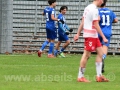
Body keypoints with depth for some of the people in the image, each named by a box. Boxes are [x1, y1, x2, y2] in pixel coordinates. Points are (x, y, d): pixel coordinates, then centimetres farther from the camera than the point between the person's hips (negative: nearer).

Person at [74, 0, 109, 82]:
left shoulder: (87, 8, 12)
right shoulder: (94, 10, -16)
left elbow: (82, 22, 15)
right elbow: (96, 25, -19)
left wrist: (78, 34, 18)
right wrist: (103, 37, -16)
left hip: (94, 36, 10)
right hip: (91, 35, -10)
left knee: (100, 52, 9)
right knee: (86, 55, -3)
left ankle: (99, 76, 9)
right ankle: (80, 77, 3)